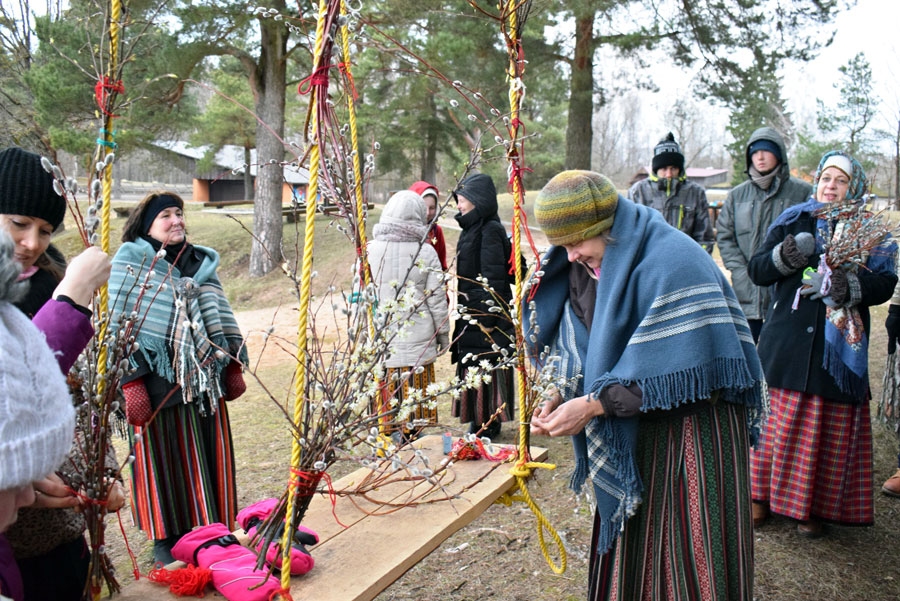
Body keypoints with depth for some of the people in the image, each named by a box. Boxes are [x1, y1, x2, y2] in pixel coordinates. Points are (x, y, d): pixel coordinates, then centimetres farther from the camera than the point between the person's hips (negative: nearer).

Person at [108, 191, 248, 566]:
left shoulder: (201, 262, 12)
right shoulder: (130, 262, -4)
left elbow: (220, 316, 16)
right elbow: (119, 324, -10)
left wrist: (233, 364, 12)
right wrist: (130, 381, -17)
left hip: (203, 378, 5)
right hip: (156, 381, -5)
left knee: (207, 457, 9)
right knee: (163, 458, 6)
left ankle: (208, 530, 25)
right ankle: (165, 538, 22)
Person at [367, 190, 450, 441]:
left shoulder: (371, 249, -3)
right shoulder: (425, 252, -8)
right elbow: (436, 298, -3)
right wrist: (443, 332, 9)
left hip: (381, 335, 2)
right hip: (418, 335, -1)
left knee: (387, 385, 11)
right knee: (416, 386, 9)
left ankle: (388, 432, 19)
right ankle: (414, 430, 17)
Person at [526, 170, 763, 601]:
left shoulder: (671, 262, -21)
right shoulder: (585, 267, 3)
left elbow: (675, 371, -25)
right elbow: (582, 352, 9)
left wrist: (593, 405, -24)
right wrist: (561, 397, -8)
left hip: (692, 434, -7)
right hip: (632, 435, 7)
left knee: (688, 558, 3)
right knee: (628, 551, 14)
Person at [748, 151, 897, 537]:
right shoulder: (793, 222, 8)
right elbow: (756, 270, 1)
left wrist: (843, 285, -22)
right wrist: (786, 254, -17)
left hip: (839, 347, 0)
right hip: (787, 342, 0)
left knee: (832, 430, 4)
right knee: (780, 420, 4)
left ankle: (814, 506, 17)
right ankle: (765, 493, 18)